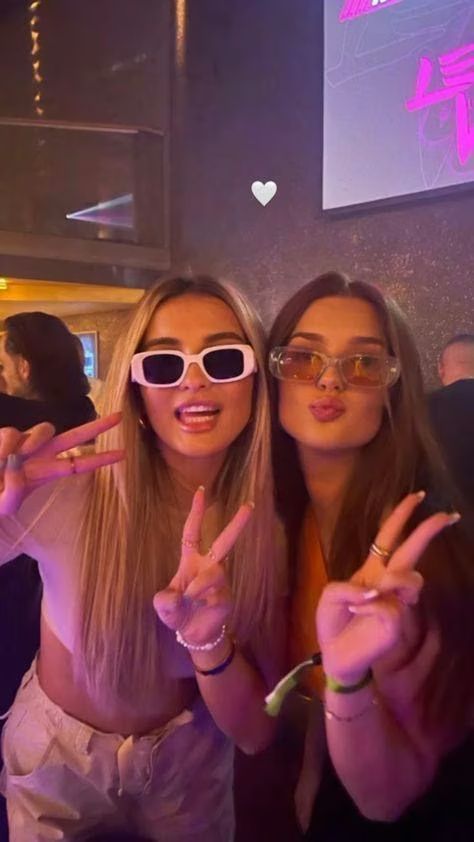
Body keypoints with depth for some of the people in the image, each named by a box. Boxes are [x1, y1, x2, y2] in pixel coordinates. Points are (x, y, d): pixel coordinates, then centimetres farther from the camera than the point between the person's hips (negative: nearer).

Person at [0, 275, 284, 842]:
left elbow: (256, 732, -16)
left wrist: (210, 642, -36)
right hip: (56, 759, -1)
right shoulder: (64, 495, -27)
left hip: (187, 766, 1)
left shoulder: (271, 522, -19)